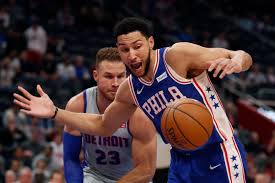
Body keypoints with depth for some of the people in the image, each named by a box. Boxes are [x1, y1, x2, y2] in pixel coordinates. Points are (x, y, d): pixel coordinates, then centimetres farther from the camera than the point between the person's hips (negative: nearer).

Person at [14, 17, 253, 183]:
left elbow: (243, 58, -15)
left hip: (220, 155, -6)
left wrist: (235, 61, -41)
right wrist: (55, 113, 12)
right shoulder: (129, 91, 4)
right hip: (182, 164, 6)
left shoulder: (177, 56, -16)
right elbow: (102, 125, 20)